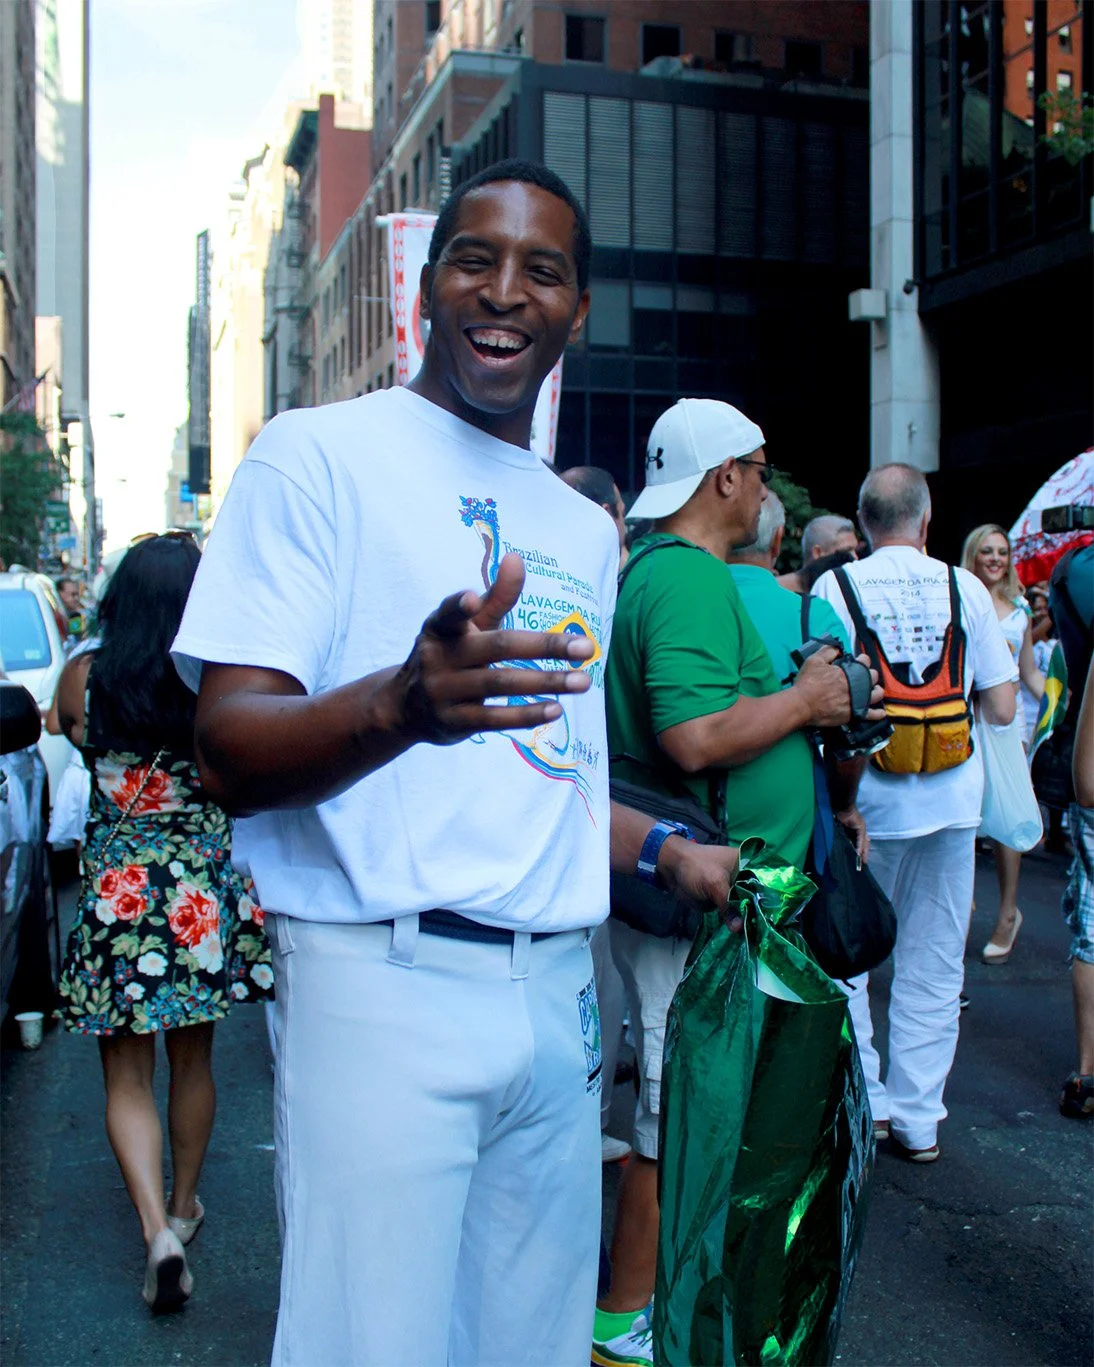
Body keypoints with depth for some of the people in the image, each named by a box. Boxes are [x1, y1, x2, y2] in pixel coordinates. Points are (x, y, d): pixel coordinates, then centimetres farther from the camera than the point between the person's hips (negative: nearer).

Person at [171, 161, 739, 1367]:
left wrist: (662, 847, 13)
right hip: (384, 985, -6)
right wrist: (396, 704, -33)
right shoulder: (317, 456, -5)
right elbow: (230, 751, -14)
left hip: (558, 994, 7)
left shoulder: (585, 530, 17)